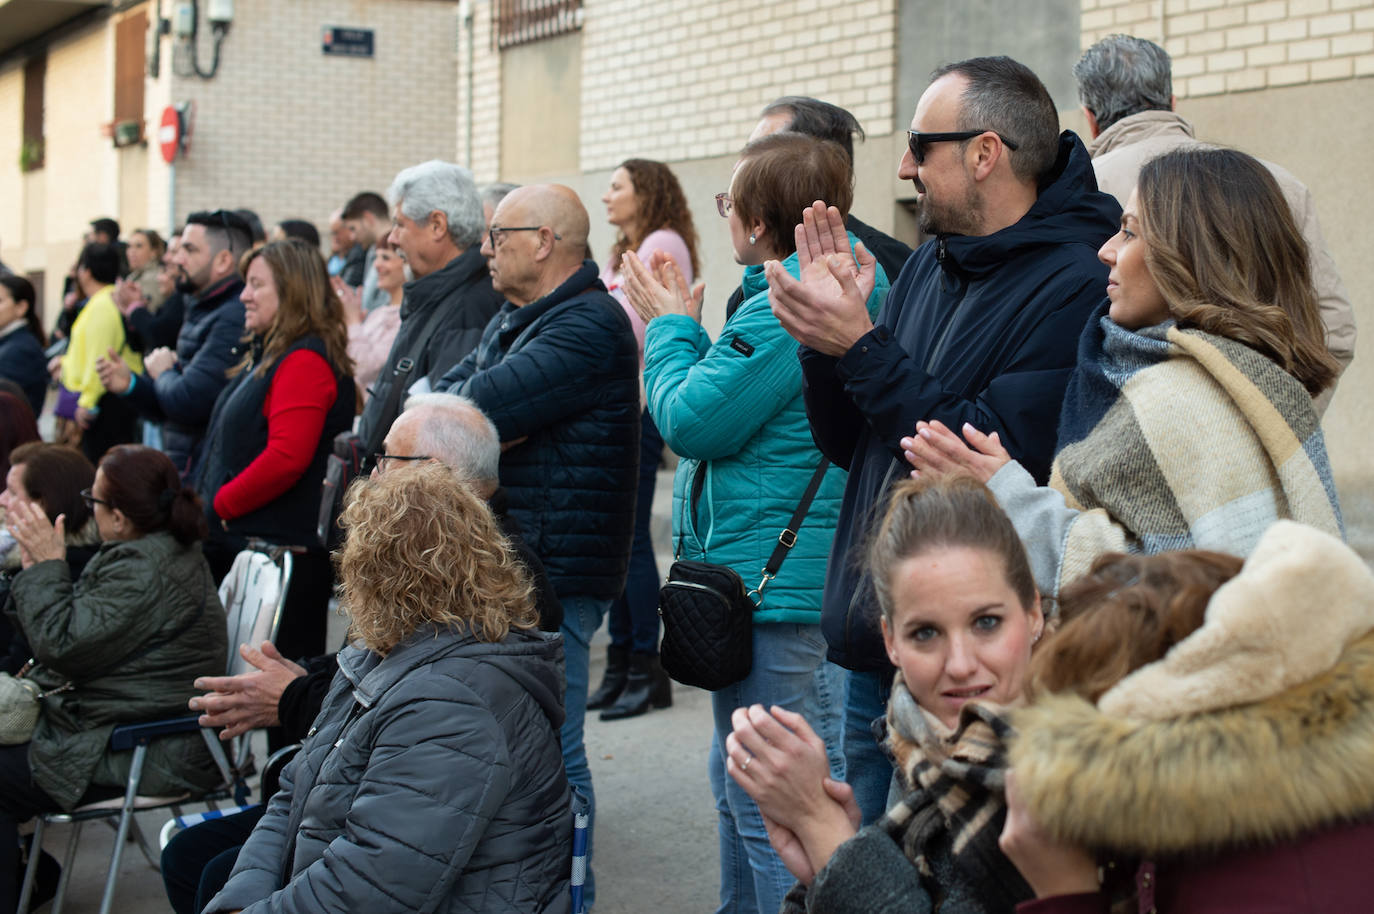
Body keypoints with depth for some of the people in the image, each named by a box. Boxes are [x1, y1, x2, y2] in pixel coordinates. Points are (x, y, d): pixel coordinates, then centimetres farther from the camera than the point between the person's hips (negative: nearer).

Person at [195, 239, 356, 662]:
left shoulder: (305, 362, -15)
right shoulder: (267, 356, 19)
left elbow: (286, 457, -24)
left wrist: (220, 505, -14)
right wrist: (209, 507, 14)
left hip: (282, 549, -11)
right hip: (239, 541, 11)